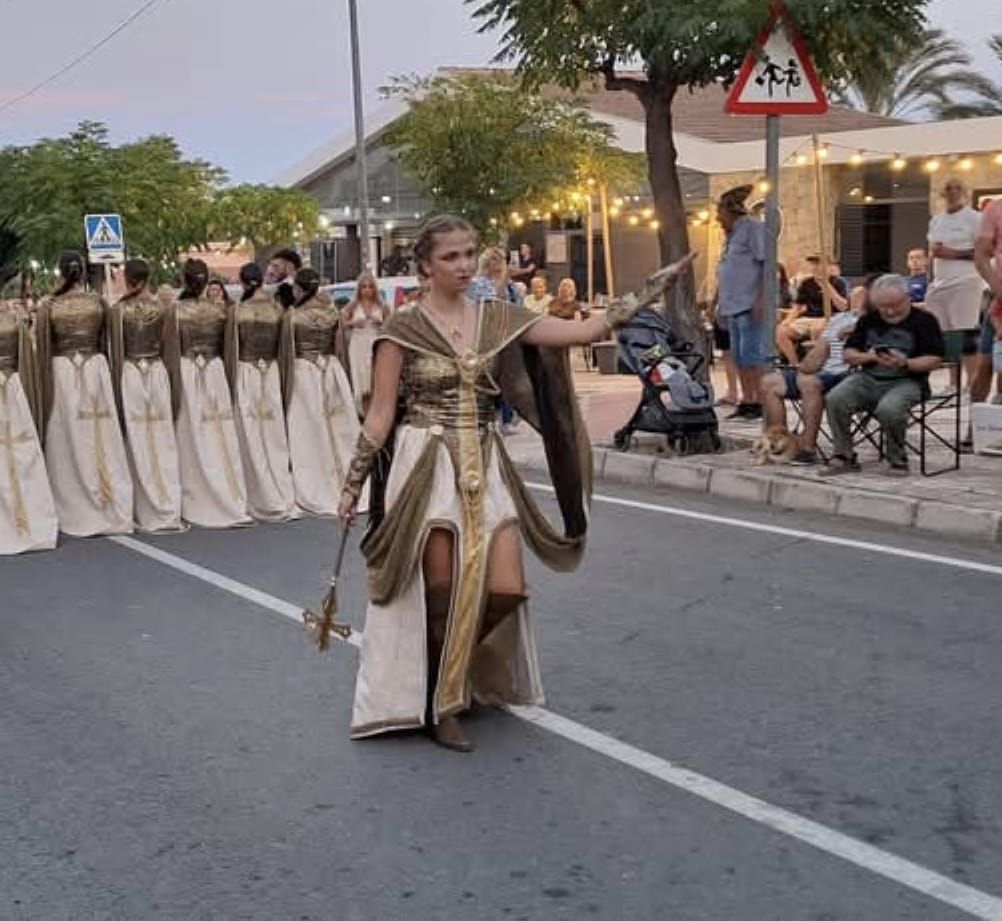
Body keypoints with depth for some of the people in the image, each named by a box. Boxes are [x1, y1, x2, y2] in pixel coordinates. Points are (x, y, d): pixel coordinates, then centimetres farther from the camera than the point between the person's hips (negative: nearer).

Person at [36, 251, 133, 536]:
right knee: (102, 440, 6)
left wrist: (45, 388, 4)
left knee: (69, 442, 4)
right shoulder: (98, 303, 0)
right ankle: (113, 509, 10)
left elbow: (43, 349, -2)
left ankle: (76, 513, 8)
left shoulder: (49, 307, -4)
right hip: (96, 368, 2)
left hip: (62, 371, -1)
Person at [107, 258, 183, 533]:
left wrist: (117, 390, 1)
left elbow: (116, 353, -5)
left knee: (138, 443, 3)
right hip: (158, 373, 2)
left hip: (130, 374, -2)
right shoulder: (162, 309, 1)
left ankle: (146, 512, 7)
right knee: (162, 442, 6)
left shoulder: (117, 310, -6)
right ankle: (167, 508, 6)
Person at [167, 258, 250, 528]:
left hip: (187, 374, -2)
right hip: (216, 373, 2)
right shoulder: (220, 310, 1)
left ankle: (196, 503, 7)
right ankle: (229, 498, 9)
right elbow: (227, 346, 8)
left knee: (193, 438, 4)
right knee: (221, 437, 6)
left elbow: (171, 350, -6)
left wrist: (173, 384, -1)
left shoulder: (176, 311, -7)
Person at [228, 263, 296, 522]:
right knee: (275, 435, 9)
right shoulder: (277, 310, 0)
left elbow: (231, 349, -2)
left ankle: (263, 501, 5)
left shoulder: (237, 311, -5)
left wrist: (231, 382, 7)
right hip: (272, 372, 2)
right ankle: (284, 498, 11)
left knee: (252, 438, 2)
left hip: (245, 373, -2)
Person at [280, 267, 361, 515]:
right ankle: (345, 484, 16)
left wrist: (285, 386, 2)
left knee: (310, 432, 1)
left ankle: (315, 494, 4)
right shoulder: (331, 311, 2)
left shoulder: (292, 316, -9)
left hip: (303, 372, -4)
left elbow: (286, 353, -5)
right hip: (333, 370, 4)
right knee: (339, 427, 10)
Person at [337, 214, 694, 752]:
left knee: (507, 590, -1)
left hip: (486, 468, 4)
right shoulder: (403, 330, -5)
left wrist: (641, 297, -12)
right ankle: (435, 706, 21)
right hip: (426, 467, -4)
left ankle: (460, 673, 29)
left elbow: (583, 332, -3)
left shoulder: (497, 318, 5)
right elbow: (380, 415, -3)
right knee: (440, 594, -1)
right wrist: (353, 482, -5)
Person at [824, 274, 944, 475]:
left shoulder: (923, 320, 3)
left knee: (888, 408, -36)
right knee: (835, 399, -24)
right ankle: (844, 455, -10)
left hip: (906, 381, -4)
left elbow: (935, 360, -5)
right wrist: (867, 357, -7)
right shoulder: (868, 320, 18)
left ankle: (897, 459, -9)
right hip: (868, 378, 4)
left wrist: (905, 363, -20)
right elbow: (848, 354, 15)